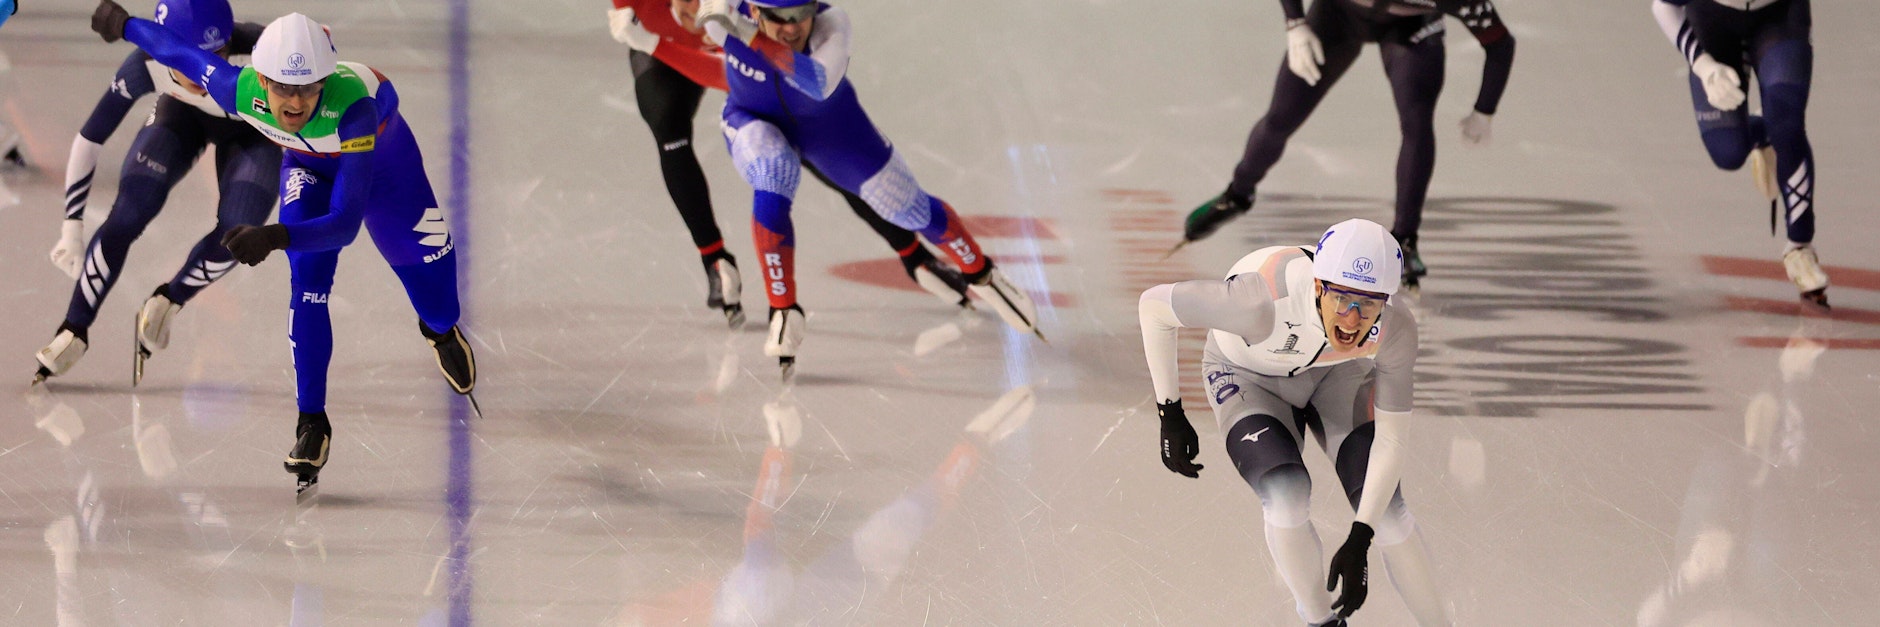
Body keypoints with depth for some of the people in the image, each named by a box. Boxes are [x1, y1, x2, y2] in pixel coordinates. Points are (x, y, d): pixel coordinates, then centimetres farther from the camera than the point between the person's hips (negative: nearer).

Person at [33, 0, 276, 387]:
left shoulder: (258, 54, -43)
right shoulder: (147, 65, -35)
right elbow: (90, 138, -23)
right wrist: (72, 228, -22)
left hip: (256, 131, -1)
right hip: (183, 115, 1)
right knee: (128, 214, -18)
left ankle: (167, 303, 8)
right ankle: (74, 331, -2)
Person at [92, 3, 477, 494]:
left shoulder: (351, 106, -49)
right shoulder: (238, 89, -38)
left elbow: (346, 221, -51)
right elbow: (178, 50, -16)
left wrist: (274, 237, -67)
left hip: (382, 150, -2)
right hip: (308, 163, 2)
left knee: (428, 267, 8)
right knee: (308, 285, -17)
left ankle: (442, 332, 47)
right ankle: (312, 424, -5)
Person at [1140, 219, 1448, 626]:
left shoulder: (1395, 330, -32)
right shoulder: (1265, 303, -43)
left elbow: (1389, 440, -22)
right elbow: (1154, 306, -28)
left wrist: (1359, 541, -30)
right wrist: (1170, 414, -22)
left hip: (1337, 376, 2)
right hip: (1248, 375, -2)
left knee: (1382, 505, -13)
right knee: (1287, 493, -25)